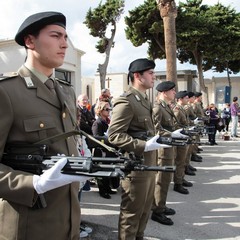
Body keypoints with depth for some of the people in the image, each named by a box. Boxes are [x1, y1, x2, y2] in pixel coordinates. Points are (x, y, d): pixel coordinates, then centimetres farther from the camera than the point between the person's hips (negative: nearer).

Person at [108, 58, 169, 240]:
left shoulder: (145, 100, 13)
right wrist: (144, 146, -28)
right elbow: (114, 135, -23)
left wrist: (159, 138, 9)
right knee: (131, 212, 6)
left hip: (149, 164, 10)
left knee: (145, 209, 22)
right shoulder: (125, 102, -18)